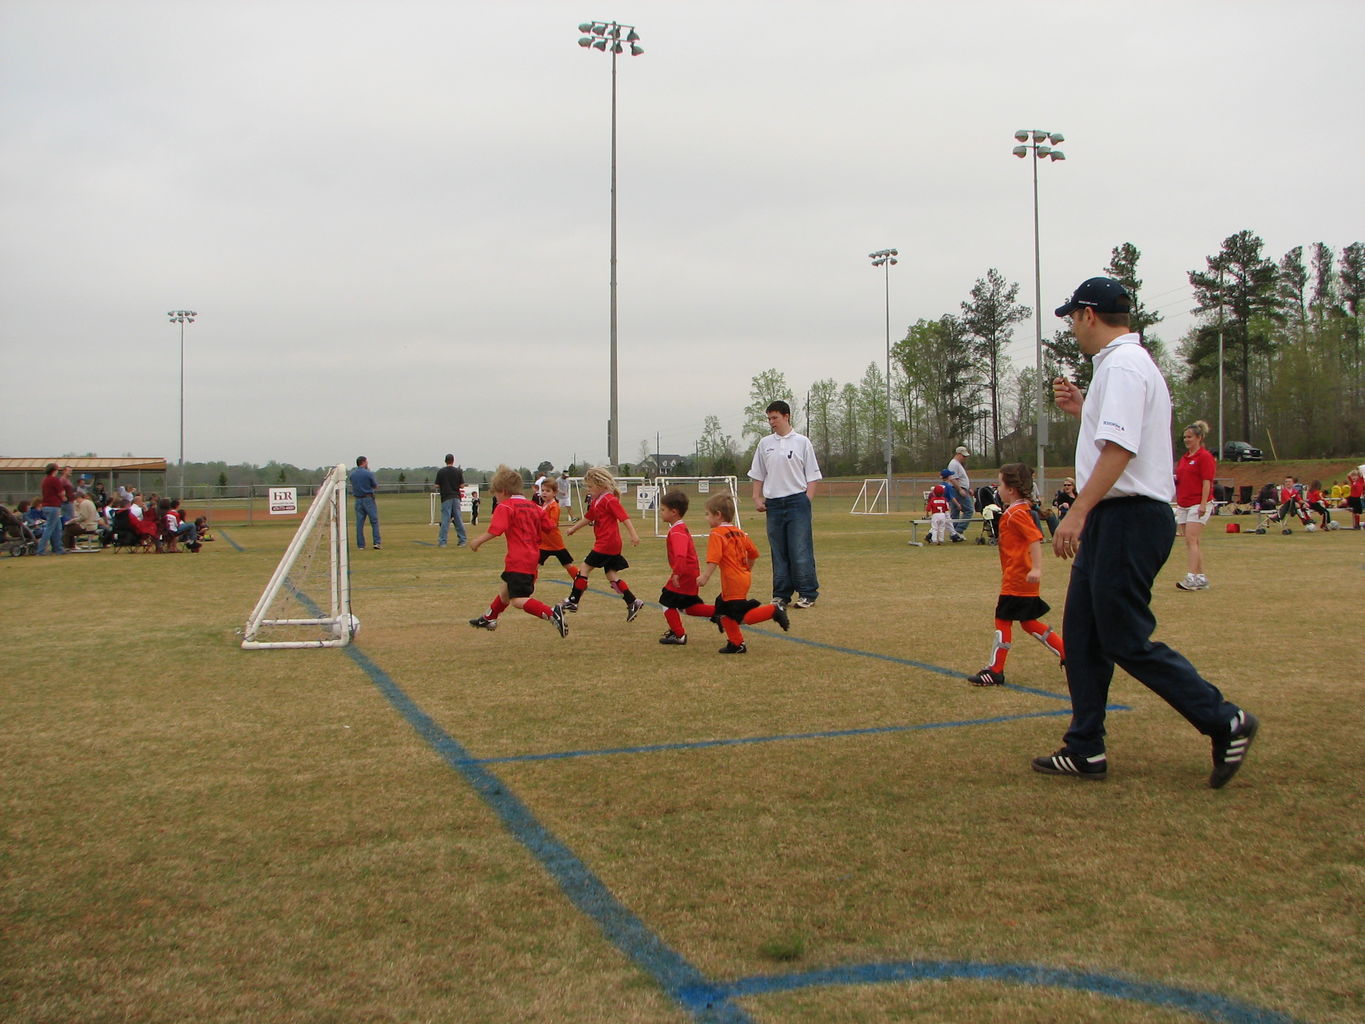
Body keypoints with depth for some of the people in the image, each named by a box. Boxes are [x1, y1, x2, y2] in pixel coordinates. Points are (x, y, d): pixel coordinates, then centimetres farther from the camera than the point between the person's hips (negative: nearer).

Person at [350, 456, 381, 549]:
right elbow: (376, 487, 0)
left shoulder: (352, 474, 5)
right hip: (368, 499, -5)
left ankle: (360, 545, 5)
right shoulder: (368, 473, -10)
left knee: (359, 523, 6)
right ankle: (376, 543, -5)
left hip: (358, 500, 5)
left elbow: (352, 487, 15)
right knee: (374, 521, 2)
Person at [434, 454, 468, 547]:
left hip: (446, 498, -2)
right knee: (458, 519, 6)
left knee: (445, 520, -2)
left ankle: (442, 541, -4)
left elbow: (437, 486, -3)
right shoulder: (458, 471, 0)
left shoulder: (440, 471, -3)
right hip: (456, 497, 2)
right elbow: (462, 486, -1)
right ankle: (462, 540, 9)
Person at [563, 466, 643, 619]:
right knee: (611, 575, 7)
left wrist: (633, 535, -29)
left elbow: (624, 516, -20)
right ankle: (633, 602, 4)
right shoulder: (596, 502, 17)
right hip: (612, 545, 9)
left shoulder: (609, 500, -12)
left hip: (606, 544, -9)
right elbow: (588, 518, 32)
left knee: (585, 568, -2)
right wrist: (574, 528, 40)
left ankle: (573, 601, 4)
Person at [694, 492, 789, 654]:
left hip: (733, 583, -9)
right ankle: (736, 643, 23)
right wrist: (748, 571, 30)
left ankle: (774, 610, -9)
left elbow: (714, 559, -24)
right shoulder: (740, 532, 13)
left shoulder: (716, 534, -12)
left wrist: (705, 576, -24)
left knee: (742, 616, -5)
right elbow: (753, 553, 17)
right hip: (744, 578, 9)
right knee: (722, 608, 19)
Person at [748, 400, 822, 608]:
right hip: (773, 503, 4)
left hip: (797, 501, -4)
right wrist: (757, 498, 6)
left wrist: (807, 500, -7)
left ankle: (807, 594, 1)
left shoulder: (802, 442, 1)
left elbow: (812, 475, 2)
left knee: (800, 550, -6)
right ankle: (781, 594, 14)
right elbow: (758, 474, 16)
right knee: (778, 551, 7)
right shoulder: (765, 444, 10)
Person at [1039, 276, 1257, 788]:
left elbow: (1120, 448, -26)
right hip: (1112, 520, 11)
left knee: (1127, 641, -7)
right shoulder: (1121, 364, 19)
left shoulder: (1122, 366, -14)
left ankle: (1225, 722, 4)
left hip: (1130, 517, -11)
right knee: (1082, 633, 11)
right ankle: (1086, 750, 17)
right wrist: (1082, 410, 17)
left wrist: (1078, 512, -30)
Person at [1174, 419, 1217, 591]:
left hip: (1198, 504, -8)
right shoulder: (1183, 458, 18)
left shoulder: (1205, 456, -7)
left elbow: (1207, 482, -13)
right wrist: (1174, 479, 5)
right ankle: (1201, 578, 12)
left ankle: (1192, 578, -19)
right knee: (1191, 541, 7)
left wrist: (1203, 504, -19)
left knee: (1191, 539, -16)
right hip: (1183, 504, 8)